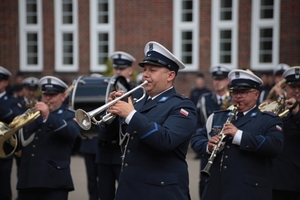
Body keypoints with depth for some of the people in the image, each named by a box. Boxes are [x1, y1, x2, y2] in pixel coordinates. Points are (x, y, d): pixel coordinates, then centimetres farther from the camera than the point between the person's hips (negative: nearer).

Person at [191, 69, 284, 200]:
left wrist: (239, 135, -22)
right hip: (215, 188, 4)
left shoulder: (269, 120, 1)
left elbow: (275, 146, -15)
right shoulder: (217, 117, 17)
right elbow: (196, 139, 13)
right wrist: (208, 146, -10)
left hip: (250, 189, -4)